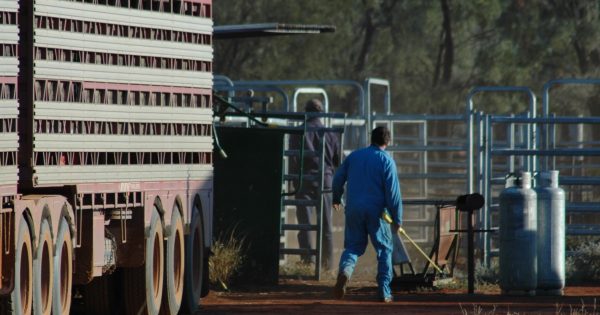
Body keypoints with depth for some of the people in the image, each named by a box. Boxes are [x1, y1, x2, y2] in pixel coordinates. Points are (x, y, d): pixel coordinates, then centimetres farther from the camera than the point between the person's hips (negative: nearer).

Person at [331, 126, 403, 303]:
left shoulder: (354, 156, 8)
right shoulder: (386, 161, -5)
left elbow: (338, 179, 13)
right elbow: (393, 193, -9)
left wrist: (336, 198, 33)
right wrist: (397, 219, -3)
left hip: (353, 210, 3)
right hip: (376, 212, -3)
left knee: (353, 247, 10)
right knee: (384, 250, 10)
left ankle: (345, 270, -23)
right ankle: (384, 291, 6)